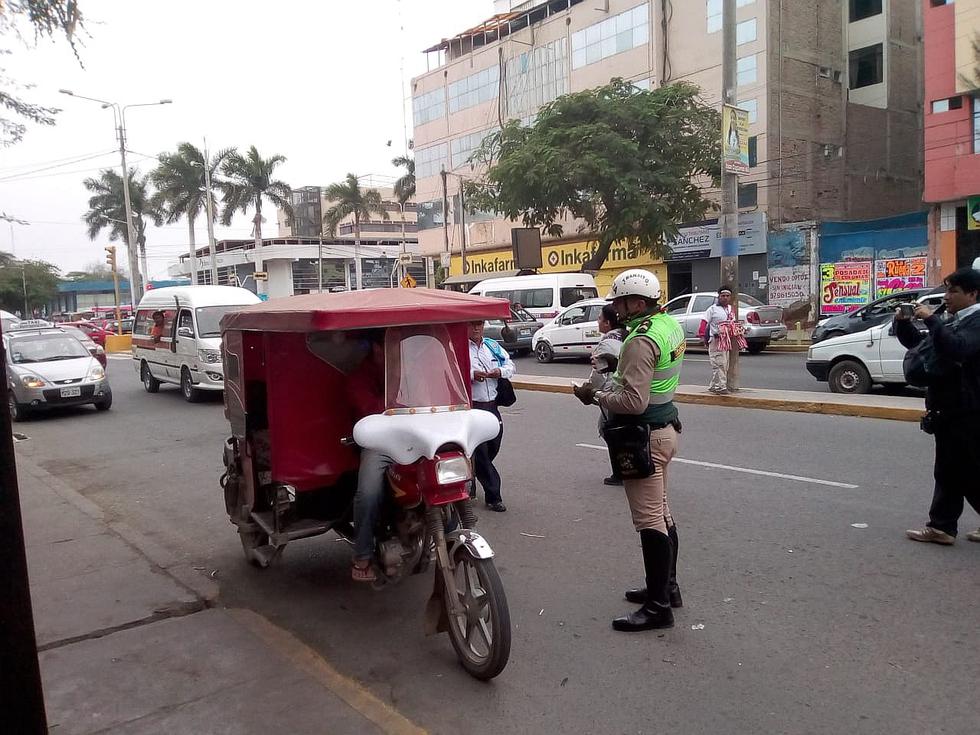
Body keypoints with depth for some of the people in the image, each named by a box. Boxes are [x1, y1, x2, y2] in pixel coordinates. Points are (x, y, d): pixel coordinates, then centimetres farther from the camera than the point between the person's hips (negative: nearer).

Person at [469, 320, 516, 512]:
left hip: (491, 405, 6)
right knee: (480, 452, -2)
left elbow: (510, 365, 17)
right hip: (471, 407, -6)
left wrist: (501, 371, -4)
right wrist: (471, 374, -25)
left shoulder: (493, 346, 15)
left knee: (493, 447, 14)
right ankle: (493, 497, 5)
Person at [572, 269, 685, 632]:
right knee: (661, 513, 20)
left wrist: (595, 396, -14)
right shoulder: (669, 324, 8)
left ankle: (659, 606, 5)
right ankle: (666, 587, 33)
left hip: (644, 437, -11)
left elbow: (633, 401, -27)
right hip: (664, 427, 11)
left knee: (650, 520, -4)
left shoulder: (641, 340, -23)